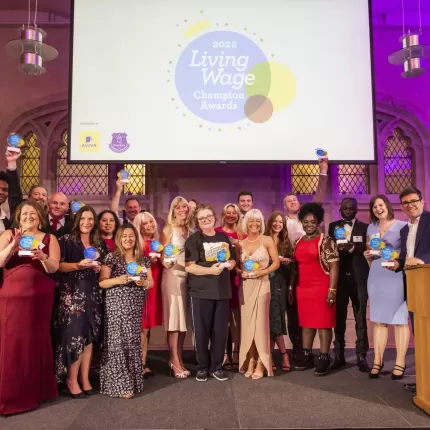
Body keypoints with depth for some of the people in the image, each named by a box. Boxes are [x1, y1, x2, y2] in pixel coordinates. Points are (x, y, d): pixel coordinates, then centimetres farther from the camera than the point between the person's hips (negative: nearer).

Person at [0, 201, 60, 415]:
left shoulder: (49, 239, 7)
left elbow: (53, 268, -4)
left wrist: (42, 257, -23)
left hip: (40, 297, 1)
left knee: (37, 341, 3)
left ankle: (35, 390, 16)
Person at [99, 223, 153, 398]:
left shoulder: (143, 259, 11)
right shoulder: (112, 257, -1)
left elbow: (151, 283, 12)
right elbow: (101, 282, -5)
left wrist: (143, 282, -10)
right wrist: (119, 280, -21)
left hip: (136, 307, 4)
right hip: (116, 306, -4)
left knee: (133, 341, 4)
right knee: (119, 342, -5)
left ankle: (132, 381, 17)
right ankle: (121, 384, 2)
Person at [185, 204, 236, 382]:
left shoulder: (224, 237, 13)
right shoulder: (193, 240, -5)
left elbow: (232, 259, 22)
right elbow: (189, 267, -14)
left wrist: (230, 263, -1)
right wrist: (210, 270, -24)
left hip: (223, 291, 5)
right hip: (201, 292, -4)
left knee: (220, 330, 8)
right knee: (202, 330, 4)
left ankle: (216, 366, 21)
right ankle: (203, 367, 19)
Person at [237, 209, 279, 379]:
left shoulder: (267, 240, 1)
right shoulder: (240, 244, 10)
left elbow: (276, 263, -2)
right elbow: (236, 265, 11)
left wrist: (263, 271, -15)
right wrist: (241, 272, -9)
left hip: (261, 284, -3)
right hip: (245, 286, 3)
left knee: (260, 321, -4)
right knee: (247, 322, 4)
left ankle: (261, 364, 3)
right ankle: (250, 362, 12)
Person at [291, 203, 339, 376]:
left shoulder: (326, 241, -7)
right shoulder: (298, 242, 11)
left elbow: (334, 266, -10)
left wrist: (332, 290, -16)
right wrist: (291, 287, 12)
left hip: (321, 288, -6)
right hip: (302, 288, 6)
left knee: (323, 323, 0)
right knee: (306, 322, 12)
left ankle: (324, 359, 7)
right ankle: (307, 356, 22)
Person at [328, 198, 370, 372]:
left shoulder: (365, 227, 5)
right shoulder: (333, 226, 11)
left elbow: (368, 249, -6)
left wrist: (352, 247, -21)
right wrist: (337, 247, -17)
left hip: (359, 278, -1)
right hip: (339, 277, 2)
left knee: (360, 318, 1)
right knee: (339, 318, 7)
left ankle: (361, 357, 7)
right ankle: (339, 355, 15)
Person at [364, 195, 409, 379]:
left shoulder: (402, 226, -2)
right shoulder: (371, 228, 13)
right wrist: (368, 255, 0)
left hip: (397, 277, -4)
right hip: (376, 277, 5)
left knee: (400, 319, 0)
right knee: (378, 319, 6)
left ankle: (400, 362, 7)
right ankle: (377, 361, 11)